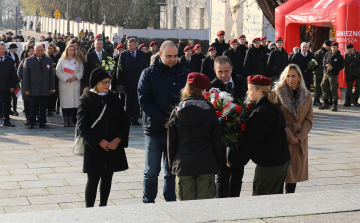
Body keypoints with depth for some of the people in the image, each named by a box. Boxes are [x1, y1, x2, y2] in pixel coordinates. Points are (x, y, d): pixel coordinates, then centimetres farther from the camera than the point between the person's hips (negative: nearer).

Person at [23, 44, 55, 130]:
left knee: (43, 107, 5)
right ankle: (31, 123, 8)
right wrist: (26, 89, -3)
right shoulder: (28, 61, 4)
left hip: (45, 90, 2)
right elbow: (25, 75, 2)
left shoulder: (49, 60, 10)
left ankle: (42, 123, 13)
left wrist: (51, 87, 5)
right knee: (33, 107, 0)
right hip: (33, 90, -2)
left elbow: (52, 74, 10)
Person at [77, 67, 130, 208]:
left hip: (113, 148, 4)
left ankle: (103, 206, 25)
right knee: (93, 180, -1)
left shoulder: (114, 99, 5)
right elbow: (82, 127, -9)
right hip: (94, 148, -4)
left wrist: (118, 139, -9)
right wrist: (99, 141, -15)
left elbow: (124, 122, 6)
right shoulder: (86, 101, -6)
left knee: (107, 178, 12)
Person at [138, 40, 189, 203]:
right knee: (152, 171, 4)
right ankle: (148, 203, 17)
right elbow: (144, 100, -6)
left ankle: (171, 203, 19)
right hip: (154, 130, -2)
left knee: (172, 171, 9)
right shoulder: (149, 74, 0)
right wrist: (163, 121, -14)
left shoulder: (184, 74, 6)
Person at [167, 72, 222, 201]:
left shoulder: (176, 113, -1)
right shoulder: (210, 112, -2)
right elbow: (217, 140, 1)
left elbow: (171, 142, 3)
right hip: (206, 166, 0)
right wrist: (218, 163, 11)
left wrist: (171, 164, 13)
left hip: (183, 166, 0)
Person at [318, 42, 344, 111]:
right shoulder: (327, 54, 5)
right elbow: (324, 62, 11)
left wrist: (332, 68, -16)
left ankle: (335, 105, 4)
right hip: (326, 73, 5)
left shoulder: (339, 56, -5)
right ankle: (325, 104, 22)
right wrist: (327, 65, -12)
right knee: (325, 89, 9)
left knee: (334, 90, -5)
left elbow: (341, 66, -5)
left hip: (333, 75, -4)